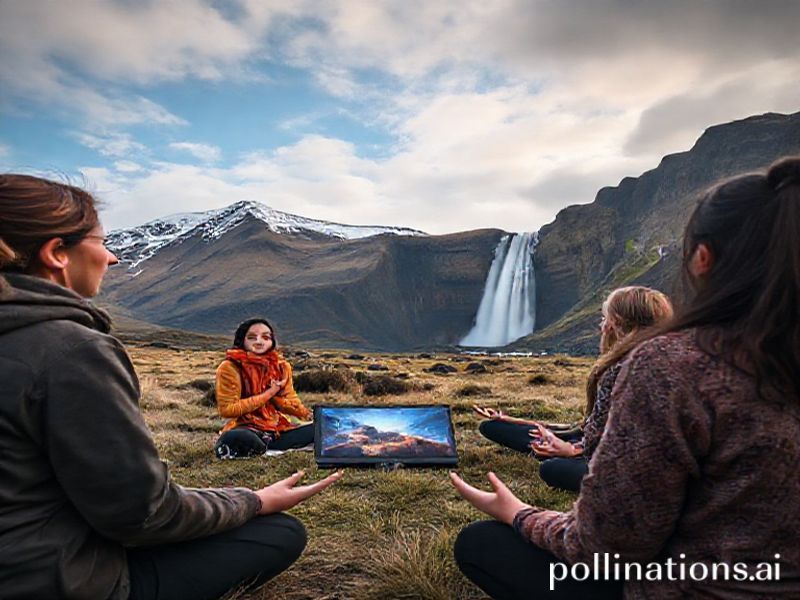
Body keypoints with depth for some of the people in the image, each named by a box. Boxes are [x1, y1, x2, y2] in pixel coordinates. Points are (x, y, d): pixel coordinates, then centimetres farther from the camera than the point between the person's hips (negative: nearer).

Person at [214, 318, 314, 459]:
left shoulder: (281, 366, 6)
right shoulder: (230, 368, -9)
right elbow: (226, 409, -15)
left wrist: (309, 415, -6)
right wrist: (269, 393, -15)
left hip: (278, 428, 4)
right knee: (236, 439, -40)